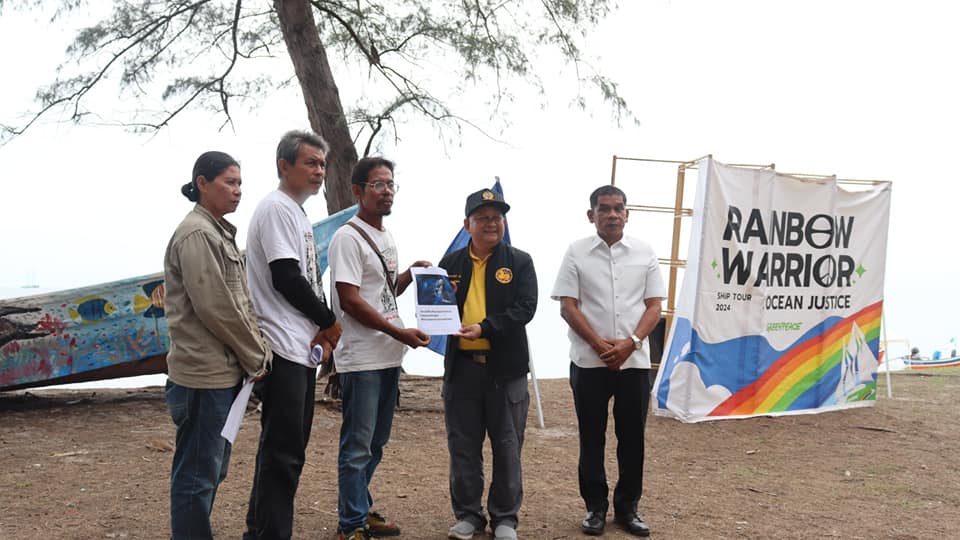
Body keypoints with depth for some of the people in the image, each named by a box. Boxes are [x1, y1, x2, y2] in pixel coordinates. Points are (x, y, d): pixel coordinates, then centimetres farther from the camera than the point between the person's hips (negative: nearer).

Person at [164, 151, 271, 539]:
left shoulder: (219, 232, 16)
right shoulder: (196, 233, -14)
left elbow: (240, 303, 16)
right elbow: (215, 307, -19)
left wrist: (254, 353, 5)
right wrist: (256, 358, -11)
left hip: (223, 370, 10)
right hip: (205, 373, -10)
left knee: (212, 468, 17)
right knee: (198, 472, -2)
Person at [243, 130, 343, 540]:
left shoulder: (296, 212, 19)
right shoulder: (277, 207, -11)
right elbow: (286, 278, -19)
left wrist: (320, 329, 5)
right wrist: (329, 321, -7)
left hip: (301, 349, 10)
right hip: (283, 349, -10)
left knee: (291, 447, 15)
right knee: (283, 451, -7)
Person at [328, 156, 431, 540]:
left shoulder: (387, 238, 15)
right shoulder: (348, 238, -12)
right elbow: (350, 300, -19)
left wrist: (409, 275, 5)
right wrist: (401, 333, -19)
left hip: (389, 357, 9)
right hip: (362, 360, -9)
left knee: (375, 443, 17)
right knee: (358, 446, -2)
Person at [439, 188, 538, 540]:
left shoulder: (519, 262, 2)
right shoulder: (450, 264, 8)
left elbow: (525, 309, -10)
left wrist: (485, 328, -21)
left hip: (506, 369, -1)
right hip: (461, 367, 2)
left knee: (507, 448, 7)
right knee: (463, 448, 8)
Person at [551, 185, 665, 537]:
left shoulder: (644, 253, 4)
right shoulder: (577, 253, 0)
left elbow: (654, 306, 3)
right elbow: (568, 307, -4)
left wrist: (630, 343, -12)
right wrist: (599, 344, -13)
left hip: (635, 360, 2)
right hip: (589, 361, -1)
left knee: (632, 437, 7)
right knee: (592, 438, 6)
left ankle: (627, 507, 19)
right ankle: (595, 507, 17)